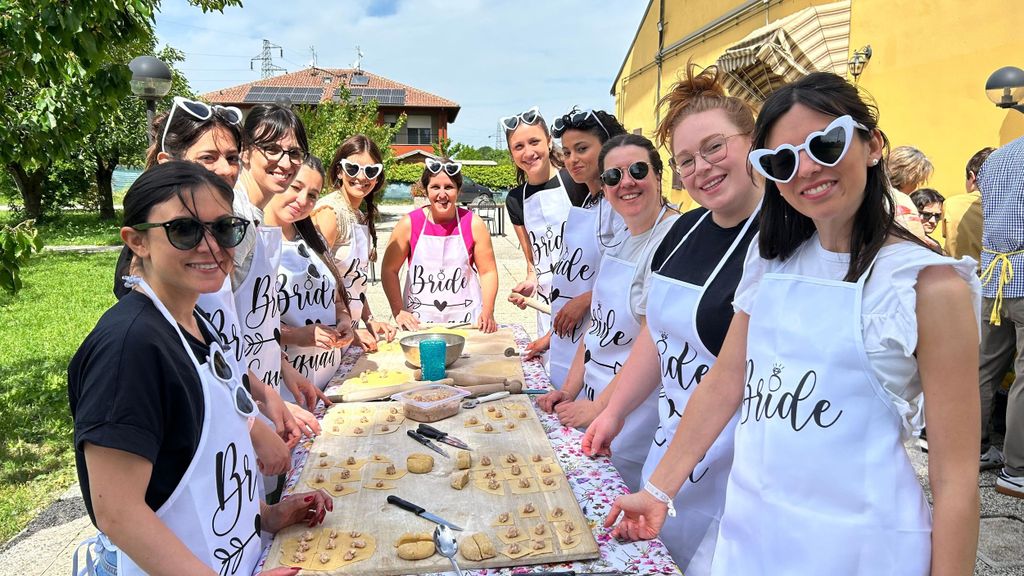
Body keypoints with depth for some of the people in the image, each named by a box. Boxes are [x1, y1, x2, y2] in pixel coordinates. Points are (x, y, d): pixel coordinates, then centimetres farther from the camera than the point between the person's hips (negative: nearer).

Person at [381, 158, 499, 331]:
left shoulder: (473, 224, -1)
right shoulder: (409, 224, -2)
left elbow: (488, 271, 3)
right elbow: (389, 270, 3)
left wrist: (487, 313, -9)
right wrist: (398, 312, -6)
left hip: (466, 320, 0)